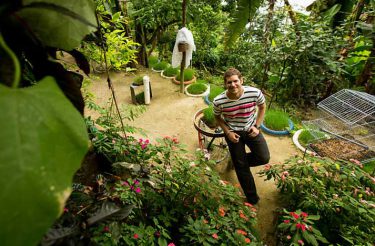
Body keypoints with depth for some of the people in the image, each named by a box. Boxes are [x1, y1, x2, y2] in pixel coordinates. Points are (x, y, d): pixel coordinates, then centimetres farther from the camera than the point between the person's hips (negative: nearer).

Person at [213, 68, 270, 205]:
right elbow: (218, 117, -2)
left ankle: (238, 160, 22)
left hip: (251, 129, 2)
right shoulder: (218, 101, -24)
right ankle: (252, 198, 28)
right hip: (232, 132, -1)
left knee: (264, 158, -10)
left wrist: (257, 126, -8)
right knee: (241, 167, 5)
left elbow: (262, 107, 0)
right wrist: (228, 133, -14)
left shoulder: (255, 93, -22)